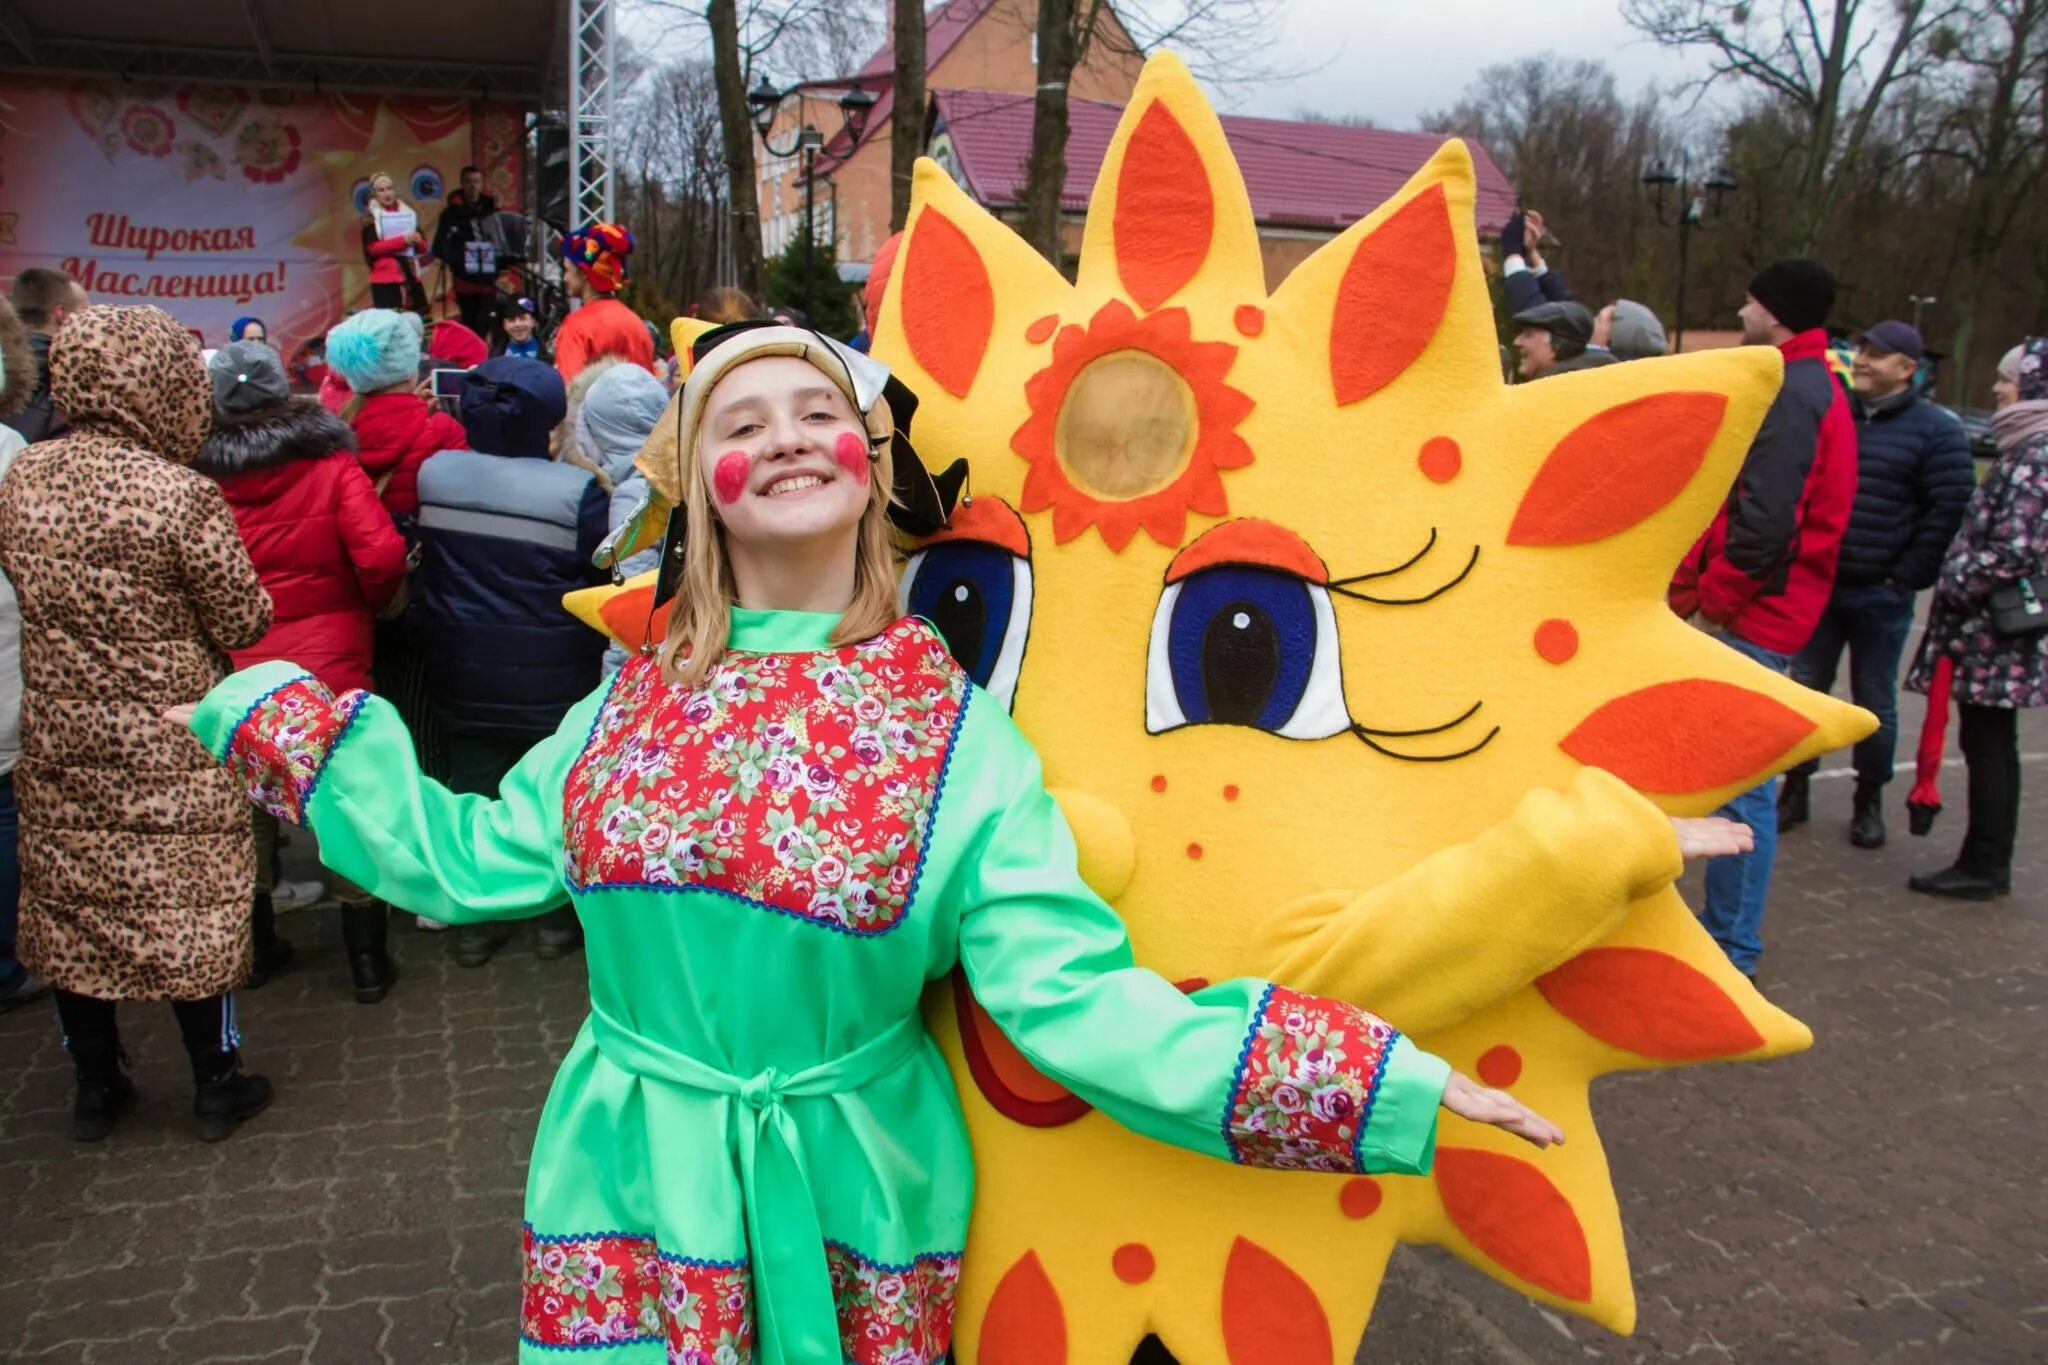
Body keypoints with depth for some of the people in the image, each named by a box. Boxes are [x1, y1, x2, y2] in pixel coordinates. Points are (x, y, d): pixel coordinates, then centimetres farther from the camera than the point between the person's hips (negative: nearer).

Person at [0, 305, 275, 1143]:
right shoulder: (182, 495, -20)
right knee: (189, 909, 8)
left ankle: (94, 1087, 31)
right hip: (170, 749, -5)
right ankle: (216, 1086, 21)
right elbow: (244, 621, -12)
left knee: (69, 909, 17)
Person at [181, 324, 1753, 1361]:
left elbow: (1078, 995, -19)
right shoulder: (638, 703, -1)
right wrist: (283, 721, 9)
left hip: (842, 1204, -2)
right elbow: (466, 855, 4)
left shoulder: (957, 735, -14)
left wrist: (1388, 1081, -27)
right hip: (633, 1183, 3)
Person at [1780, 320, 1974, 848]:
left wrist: (1906, 578, -12)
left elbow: (1947, 512, -9)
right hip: (1817, 584, 3)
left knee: (1875, 702, 7)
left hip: (1881, 595, -3)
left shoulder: (1935, 431, -4)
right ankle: (1795, 790, 20)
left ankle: (1869, 802, 21)